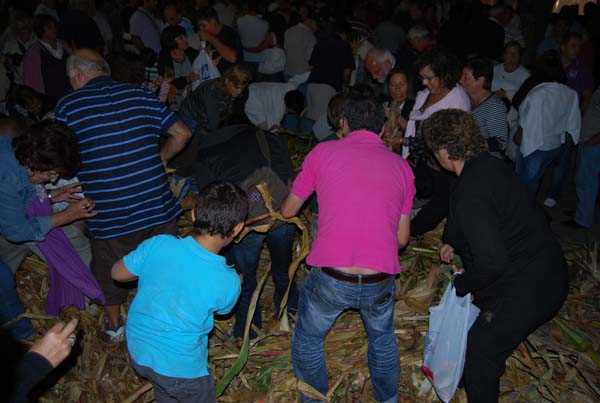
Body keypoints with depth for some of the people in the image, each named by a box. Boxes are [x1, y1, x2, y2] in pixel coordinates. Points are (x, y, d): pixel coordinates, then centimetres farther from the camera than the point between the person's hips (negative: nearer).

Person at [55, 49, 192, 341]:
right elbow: (182, 133, 3)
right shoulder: (141, 95, 1)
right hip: (158, 206, 2)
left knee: (109, 273, 23)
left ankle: (114, 326, 45)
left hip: (109, 215, -2)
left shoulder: (68, 106, -6)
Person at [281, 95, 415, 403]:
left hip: (330, 278, -3)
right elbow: (402, 238, 12)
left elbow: (288, 210, 12)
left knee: (307, 341, 26)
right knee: (383, 339, 33)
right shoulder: (401, 166, 10)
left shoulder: (323, 152, 3)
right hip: (381, 282, 3)